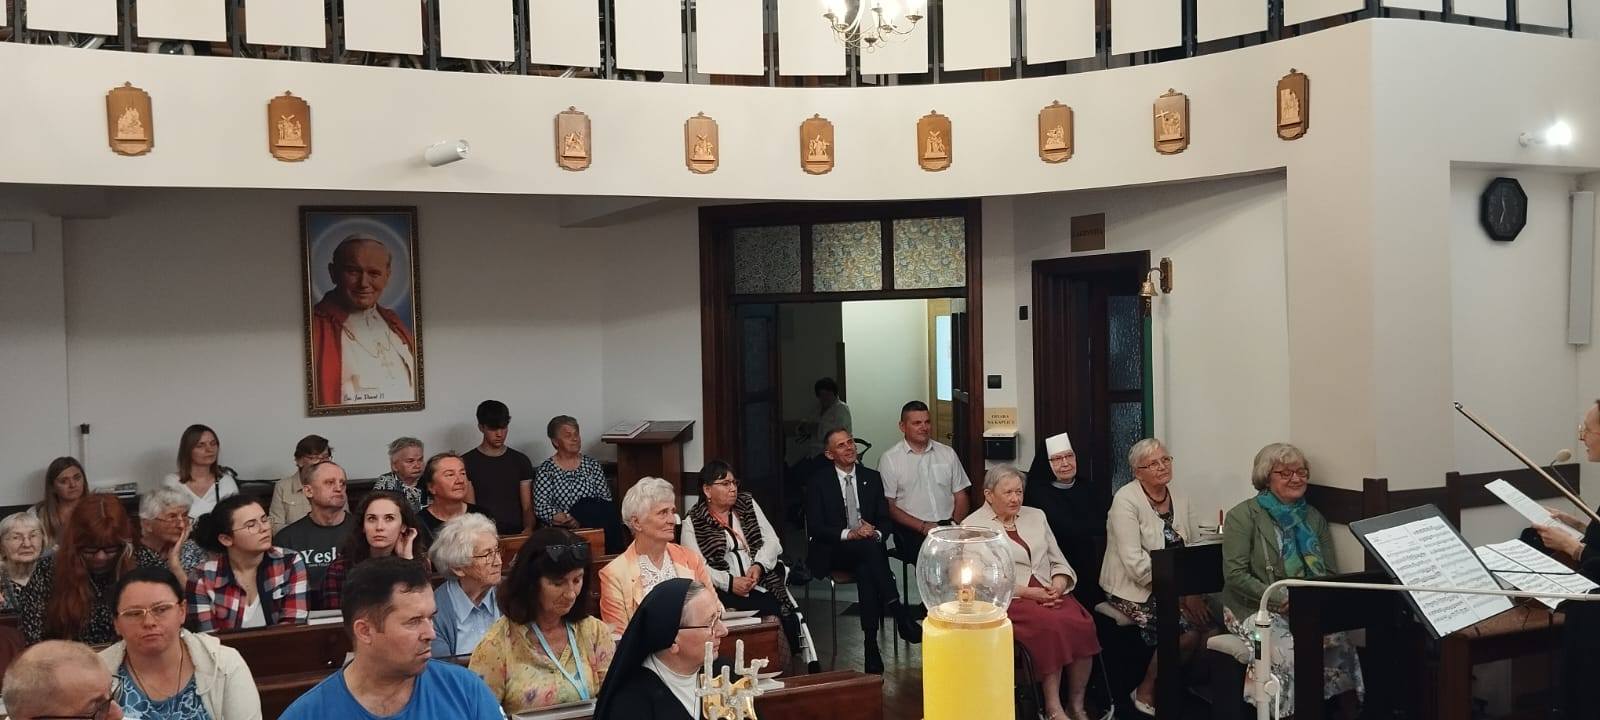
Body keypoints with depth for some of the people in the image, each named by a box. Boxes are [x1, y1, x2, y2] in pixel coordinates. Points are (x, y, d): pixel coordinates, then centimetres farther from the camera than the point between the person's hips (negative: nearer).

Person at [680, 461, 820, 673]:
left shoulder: (748, 504, 16)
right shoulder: (694, 523, 4)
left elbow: (772, 541, 9)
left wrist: (758, 566, -10)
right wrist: (730, 582, -19)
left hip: (762, 581, 4)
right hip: (725, 591, -3)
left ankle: (813, 668, -18)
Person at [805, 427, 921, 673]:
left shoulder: (872, 478, 12)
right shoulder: (818, 484, 1)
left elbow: (885, 519, 10)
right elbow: (815, 528, -7)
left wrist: (876, 533, -14)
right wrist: (849, 534, -22)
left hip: (868, 547, 3)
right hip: (832, 552, -3)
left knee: (866, 572, -35)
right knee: (868, 548, -36)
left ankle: (872, 646, -34)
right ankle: (901, 617, -37)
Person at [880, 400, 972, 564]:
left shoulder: (948, 453, 17)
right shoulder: (890, 459, 4)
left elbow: (960, 495, 16)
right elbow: (888, 506, -1)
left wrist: (955, 524, -4)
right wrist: (923, 526, -11)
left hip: (948, 526, 3)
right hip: (912, 531, -3)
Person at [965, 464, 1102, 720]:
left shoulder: (1036, 516, 18)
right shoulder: (973, 526, 1)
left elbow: (1058, 562, 17)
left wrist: (1058, 585, -5)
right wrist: (1027, 592, -14)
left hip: (1050, 594, 5)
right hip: (1007, 600, -5)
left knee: (1081, 623, -26)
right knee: (1050, 625, -33)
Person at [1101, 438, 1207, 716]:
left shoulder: (1179, 499, 9)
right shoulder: (1126, 500, -12)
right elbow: (1135, 562, -19)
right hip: (1133, 588, -6)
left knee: (1208, 616, -20)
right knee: (1186, 627, -25)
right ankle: (1146, 693, -3)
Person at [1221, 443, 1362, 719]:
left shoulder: (1314, 518, 14)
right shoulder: (1244, 515, -1)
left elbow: (1330, 573, 10)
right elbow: (1235, 575, -9)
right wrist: (1283, 600, -18)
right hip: (1255, 610, -4)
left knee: (1341, 644, -26)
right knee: (1290, 652, -32)